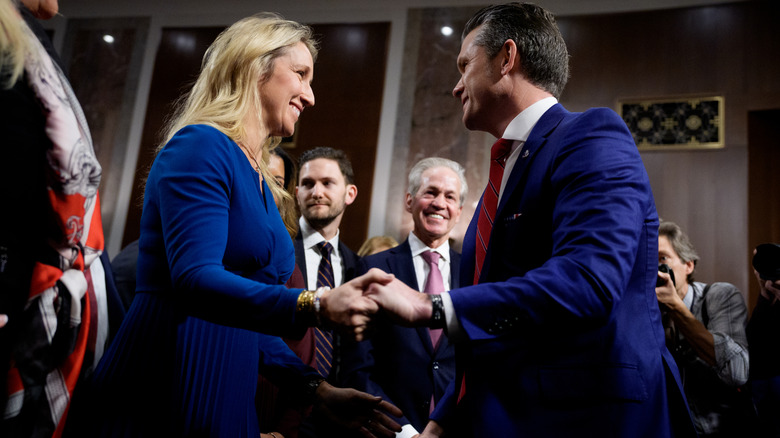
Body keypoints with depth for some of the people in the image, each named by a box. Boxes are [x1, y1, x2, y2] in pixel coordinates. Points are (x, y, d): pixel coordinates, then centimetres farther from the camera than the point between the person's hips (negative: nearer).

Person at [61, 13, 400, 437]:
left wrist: (319, 389, 4)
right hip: (158, 402, -8)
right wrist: (318, 305, -35)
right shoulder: (199, 145, -11)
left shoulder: (260, 181, 13)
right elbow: (194, 279, -25)